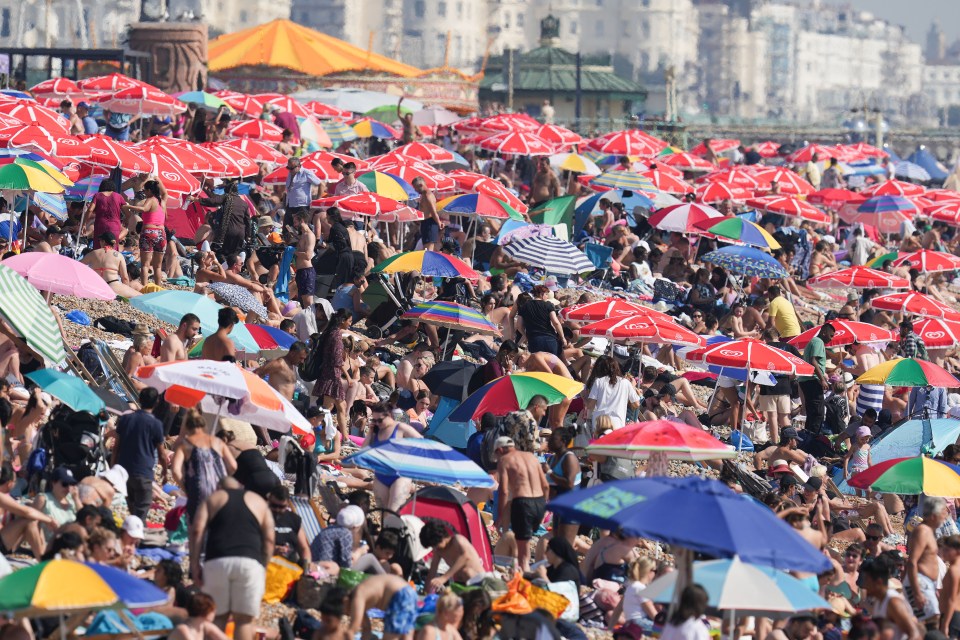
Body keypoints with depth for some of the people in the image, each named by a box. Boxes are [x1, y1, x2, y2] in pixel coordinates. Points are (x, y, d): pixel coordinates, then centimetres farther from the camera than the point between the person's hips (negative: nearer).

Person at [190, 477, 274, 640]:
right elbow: (269, 539, 15)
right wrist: (264, 568, 18)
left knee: (218, 618, 6)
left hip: (217, 562, 0)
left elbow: (197, 532, 6)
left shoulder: (212, 499, 20)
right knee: (244, 619, 2)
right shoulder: (259, 502, 24)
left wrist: (194, 565, 5)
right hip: (250, 563, 0)